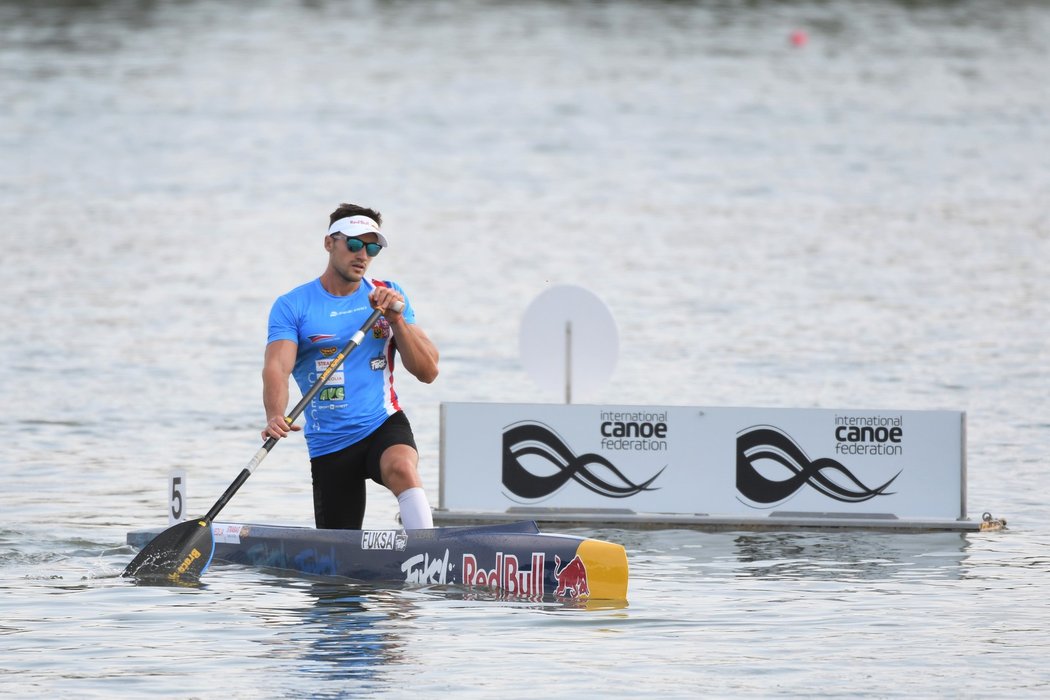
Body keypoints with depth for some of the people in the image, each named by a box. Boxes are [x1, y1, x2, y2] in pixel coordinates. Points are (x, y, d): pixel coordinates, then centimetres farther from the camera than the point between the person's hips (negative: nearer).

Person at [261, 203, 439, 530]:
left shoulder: (389, 296, 6)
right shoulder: (292, 306, -2)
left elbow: (428, 371, 1)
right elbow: (277, 367, -17)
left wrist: (395, 319, -13)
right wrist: (275, 418, -37)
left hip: (385, 426, 0)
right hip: (329, 446, 0)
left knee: (402, 469, -35)